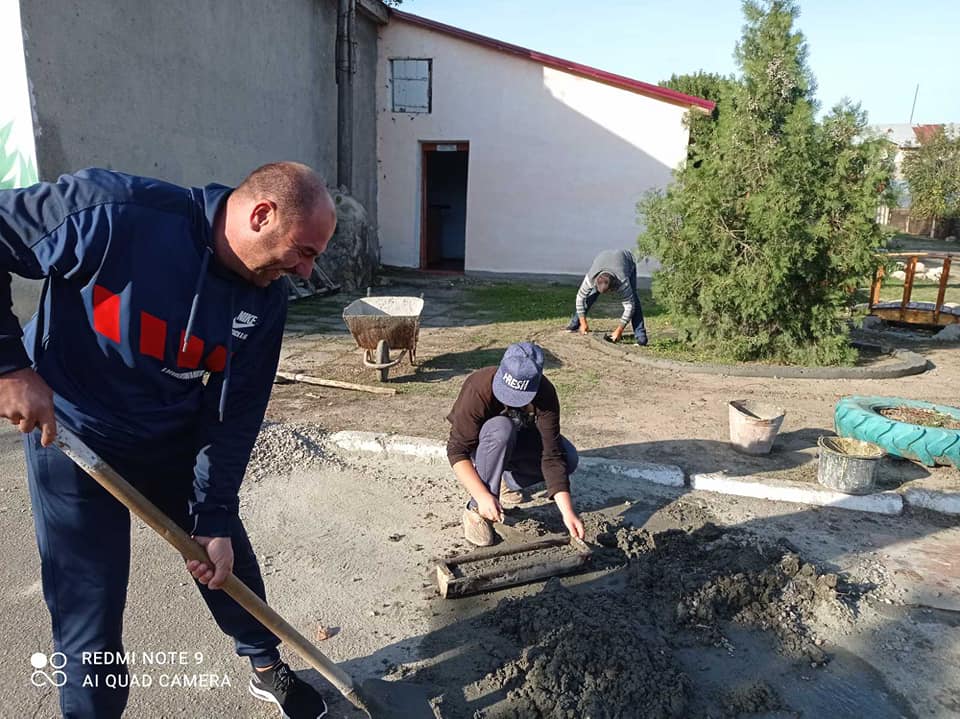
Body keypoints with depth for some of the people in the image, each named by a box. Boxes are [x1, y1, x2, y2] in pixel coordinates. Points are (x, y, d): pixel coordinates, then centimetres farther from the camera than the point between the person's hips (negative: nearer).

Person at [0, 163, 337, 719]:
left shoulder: (266, 301, -14)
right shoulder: (112, 213, -30)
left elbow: (233, 416, -10)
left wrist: (215, 519, -11)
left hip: (177, 441, 4)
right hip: (72, 439, -4)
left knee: (229, 561, 18)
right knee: (91, 631, 1)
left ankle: (269, 671, 45)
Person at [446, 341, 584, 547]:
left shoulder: (545, 394, -29)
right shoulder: (479, 389, -37)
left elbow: (551, 455, -29)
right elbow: (457, 450, -34)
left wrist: (568, 513, -35)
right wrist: (482, 496, -45)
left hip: (518, 440, 4)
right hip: (479, 443, -3)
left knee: (569, 460, -20)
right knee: (501, 430, -38)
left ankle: (506, 481, 3)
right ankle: (476, 510, -26)